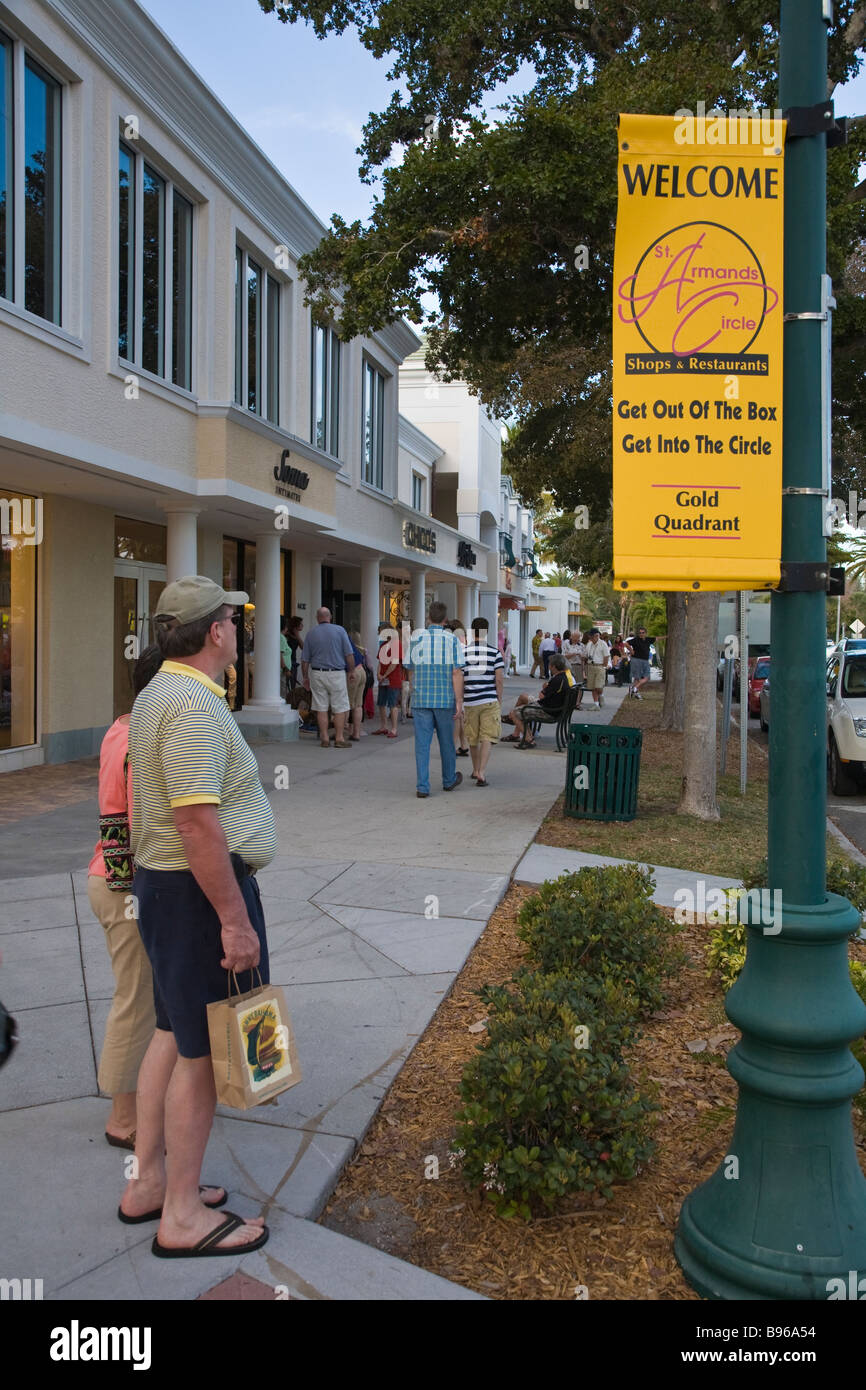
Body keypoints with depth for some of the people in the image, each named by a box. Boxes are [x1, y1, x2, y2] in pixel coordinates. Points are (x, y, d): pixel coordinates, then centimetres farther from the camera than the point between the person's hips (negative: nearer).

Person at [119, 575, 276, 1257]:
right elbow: (197, 822, -27)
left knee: (174, 1034, 19)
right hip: (202, 891, -11)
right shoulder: (195, 704, -21)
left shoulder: (157, 694, 12)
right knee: (203, 1051, 1)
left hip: (162, 884, 11)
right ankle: (182, 1216, 13)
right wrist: (235, 919, -23)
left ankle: (149, 1182, 32)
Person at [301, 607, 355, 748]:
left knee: (321, 708, 6)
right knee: (340, 707, 4)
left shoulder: (311, 633, 4)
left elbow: (304, 660, 6)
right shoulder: (340, 630, -2)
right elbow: (349, 655, -5)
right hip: (336, 673, -2)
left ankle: (325, 738, 7)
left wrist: (306, 677, 16)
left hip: (317, 674, 2)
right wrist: (352, 672, 5)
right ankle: (339, 738, 1)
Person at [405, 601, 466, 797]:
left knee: (422, 743, 2)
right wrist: (459, 701, -6)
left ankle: (422, 786, -3)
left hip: (421, 699, 1)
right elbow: (457, 673, -8)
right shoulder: (452, 640, -3)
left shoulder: (416, 639, 3)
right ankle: (449, 780, 31)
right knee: (446, 741, 15)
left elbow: (411, 671, 10)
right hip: (445, 699, -1)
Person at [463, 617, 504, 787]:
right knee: (487, 737, 0)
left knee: (472, 738, 15)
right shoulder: (495, 652, -3)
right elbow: (499, 679, -5)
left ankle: (476, 770, 32)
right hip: (490, 700, -2)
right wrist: (499, 700, 6)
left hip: (470, 701, 2)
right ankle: (481, 773, -14)